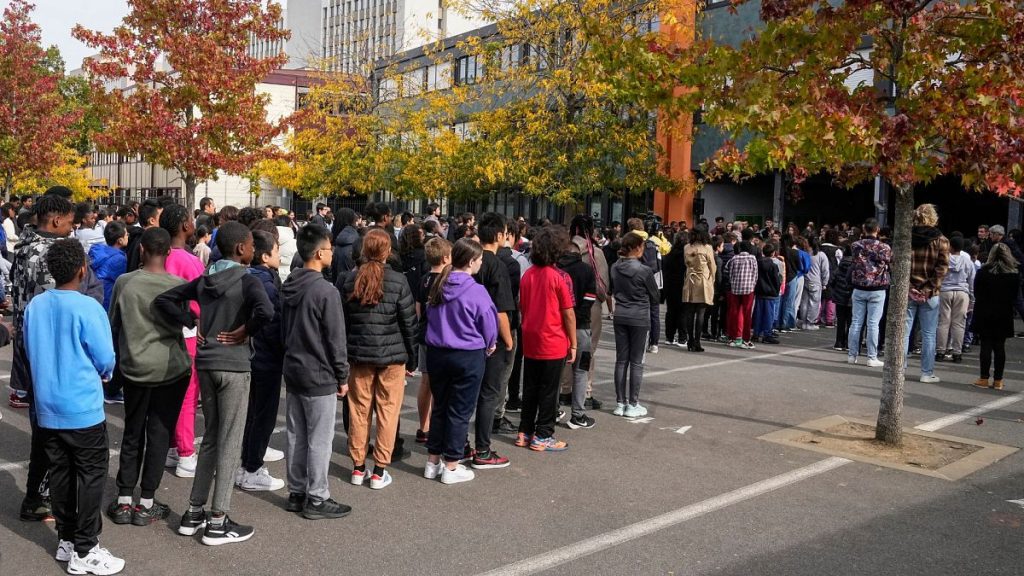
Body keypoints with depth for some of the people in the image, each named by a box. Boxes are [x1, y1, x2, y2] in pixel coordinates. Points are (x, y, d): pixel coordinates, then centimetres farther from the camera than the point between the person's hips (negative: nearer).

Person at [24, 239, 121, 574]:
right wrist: (103, 373, 11)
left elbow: (30, 353, 12)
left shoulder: (34, 306, 1)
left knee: (60, 473, 15)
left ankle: (66, 540, 26)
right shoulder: (87, 307, -16)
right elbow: (106, 361, -11)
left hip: (46, 409, 6)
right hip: (82, 409, -6)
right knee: (91, 475, 3)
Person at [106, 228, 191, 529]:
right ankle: (146, 504, 12)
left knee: (132, 435, 14)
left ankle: (124, 502, 18)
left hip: (134, 368, 2)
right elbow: (183, 324, 0)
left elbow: (113, 326, 5)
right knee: (159, 434, 6)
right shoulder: (179, 286, -9)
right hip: (172, 369, -2)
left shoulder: (124, 283, -5)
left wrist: (119, 361, 18)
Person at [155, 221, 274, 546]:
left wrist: (193, 323, 6)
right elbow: (266, 311, -30)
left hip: (205, 364, 7)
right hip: (233, 366, -7)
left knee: (211, 438, 18)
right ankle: (218, 522, 6)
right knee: (230, 442, 2)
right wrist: (246, 330, -13)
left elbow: (164, 300, 12)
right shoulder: (246, 280, -12)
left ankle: (194, 513, 22)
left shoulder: (203, 280, 8)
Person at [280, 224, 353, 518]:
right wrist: (342, 376, -6)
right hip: (319, 376, -8)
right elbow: (336, 340, -15)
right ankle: (317, 499, 9)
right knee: (319, 440, 1)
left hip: (292, 371, 8)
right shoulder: (325, 291, -19)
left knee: (296, 436, 15)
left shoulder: (288, 287, 6)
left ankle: (296, 493, 25)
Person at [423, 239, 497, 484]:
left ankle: (433, 462, 24)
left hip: (436, 352, 6)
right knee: (459, 411, 6)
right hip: (468, 357, -5)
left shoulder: (438, 287, -1)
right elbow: (489, 325, -9)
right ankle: (451, 467, 13)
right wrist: (490, 344, 11)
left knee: (439, 407, 17)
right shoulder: (476, 291, -18)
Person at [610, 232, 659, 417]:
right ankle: (632, 405, 8)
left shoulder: (615, 268, 0)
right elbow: (654, 297, -3)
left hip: (620, 316, 5)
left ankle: (620, 403, 16)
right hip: (639, 318, -5)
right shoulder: (644, 271, -15)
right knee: (636, 362, 3)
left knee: (621, 360, 11)